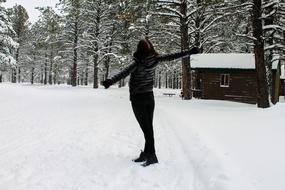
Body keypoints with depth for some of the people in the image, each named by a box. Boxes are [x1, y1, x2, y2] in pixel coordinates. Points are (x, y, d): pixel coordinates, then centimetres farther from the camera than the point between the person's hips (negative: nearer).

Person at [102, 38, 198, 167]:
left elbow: (125, 73, -31)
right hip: (149, 97, 6)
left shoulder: (138, 62, -16)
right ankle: (147, 154, 21)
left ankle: (151, 156, 0)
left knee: (146, 128, -3)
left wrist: (110, 81, -41)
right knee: (149, 127, 11)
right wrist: (190, 52, 18)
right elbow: (172, 56, 7)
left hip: (138, 98, -5)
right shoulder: (155, 59, -1)